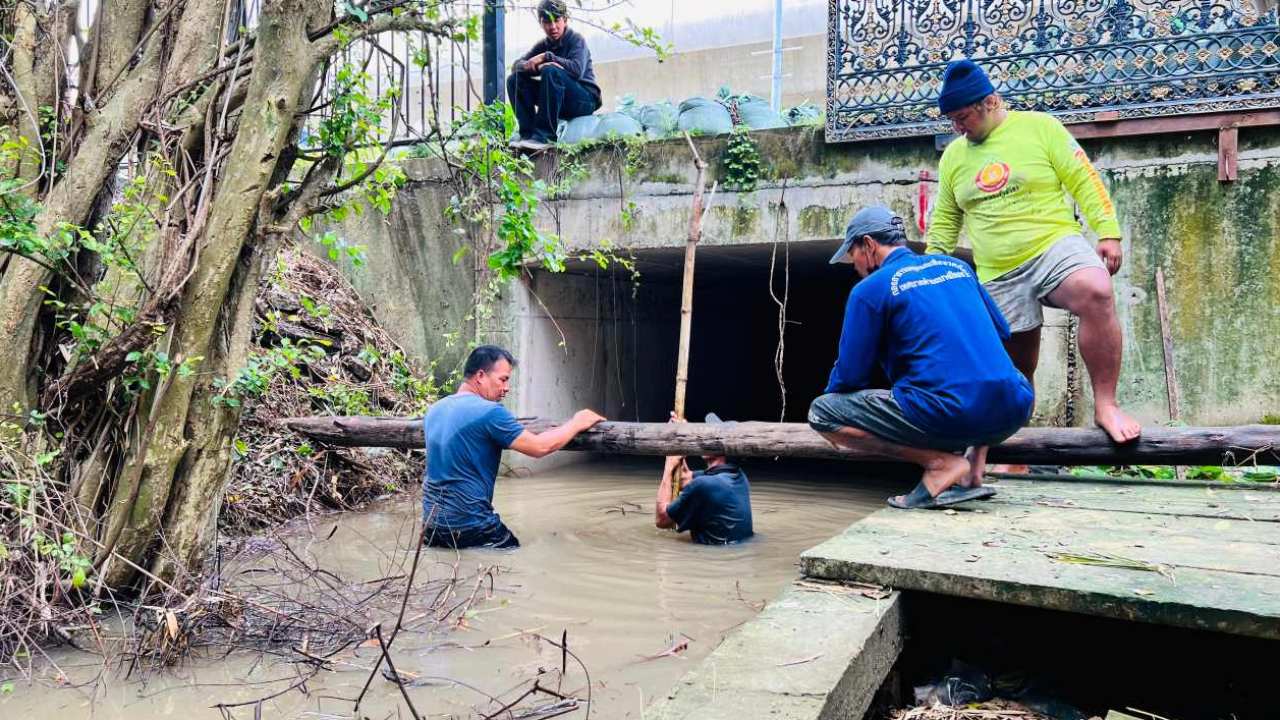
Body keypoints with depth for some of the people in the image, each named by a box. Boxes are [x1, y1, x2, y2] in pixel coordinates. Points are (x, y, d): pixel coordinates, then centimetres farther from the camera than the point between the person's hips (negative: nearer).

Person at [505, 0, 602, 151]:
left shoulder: (576, 39, -7)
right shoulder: (542, 45, 9)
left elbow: (577, 69, -25)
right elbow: (516, 65, -1)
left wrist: (546, 57, -21)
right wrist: (536, 66, -23)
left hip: (585, 100, -6)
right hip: (560, 103, 6)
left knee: (550, 71, -32)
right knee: (514, 79, -4)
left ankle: (544, 136, -34)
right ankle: (528, 134, -16)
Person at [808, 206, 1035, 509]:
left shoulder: (869, 289, 1)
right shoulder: (957, 266, 19)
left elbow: (850, 376, 3)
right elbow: (1002, 332, 29)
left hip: (950, 419, -7)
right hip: (1014, 413, 7)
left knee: (820, 412, 2)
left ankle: (939, 462, -5)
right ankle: (973, 471, 19)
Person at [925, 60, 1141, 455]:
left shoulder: (1039, 126, 0)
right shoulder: (953, 155, 13)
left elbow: (1084, 181, -2)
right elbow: (945, 219, 20)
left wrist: (1107, 232, -11)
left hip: (1055, 246, -4)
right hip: (997, 276, 4)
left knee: (1096, 293, -35)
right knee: (1016, 367, 6)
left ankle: (1105, 404, -26)